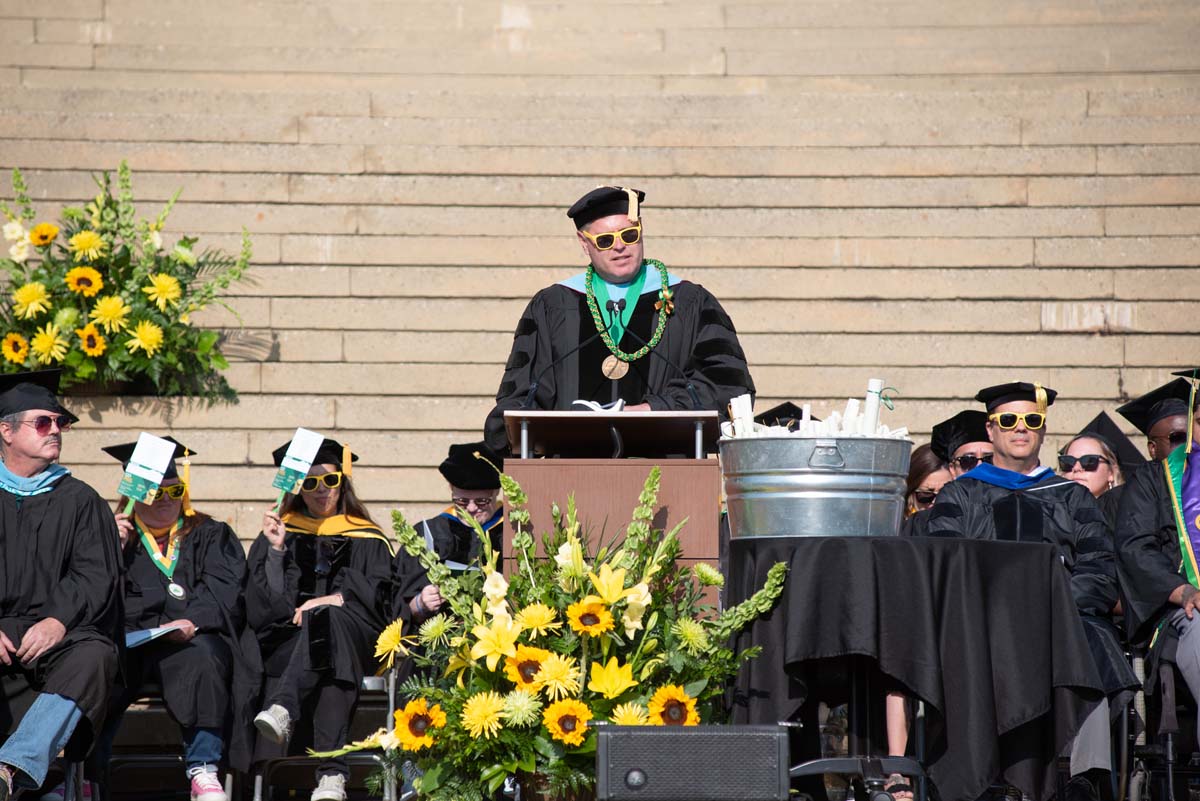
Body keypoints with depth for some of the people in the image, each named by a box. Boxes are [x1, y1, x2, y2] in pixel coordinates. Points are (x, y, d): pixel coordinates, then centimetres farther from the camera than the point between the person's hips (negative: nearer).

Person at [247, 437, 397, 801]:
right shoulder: (280, 533, 22)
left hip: (355, 641, 0)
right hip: (286, 641, 0)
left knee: (328, 621, -39)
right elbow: (263, 604, 10)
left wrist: (336, 599, -13)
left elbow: (378, 597, 5)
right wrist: (276, 549, -4)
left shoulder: (368, 540, 21)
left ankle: (280, 710, -62)